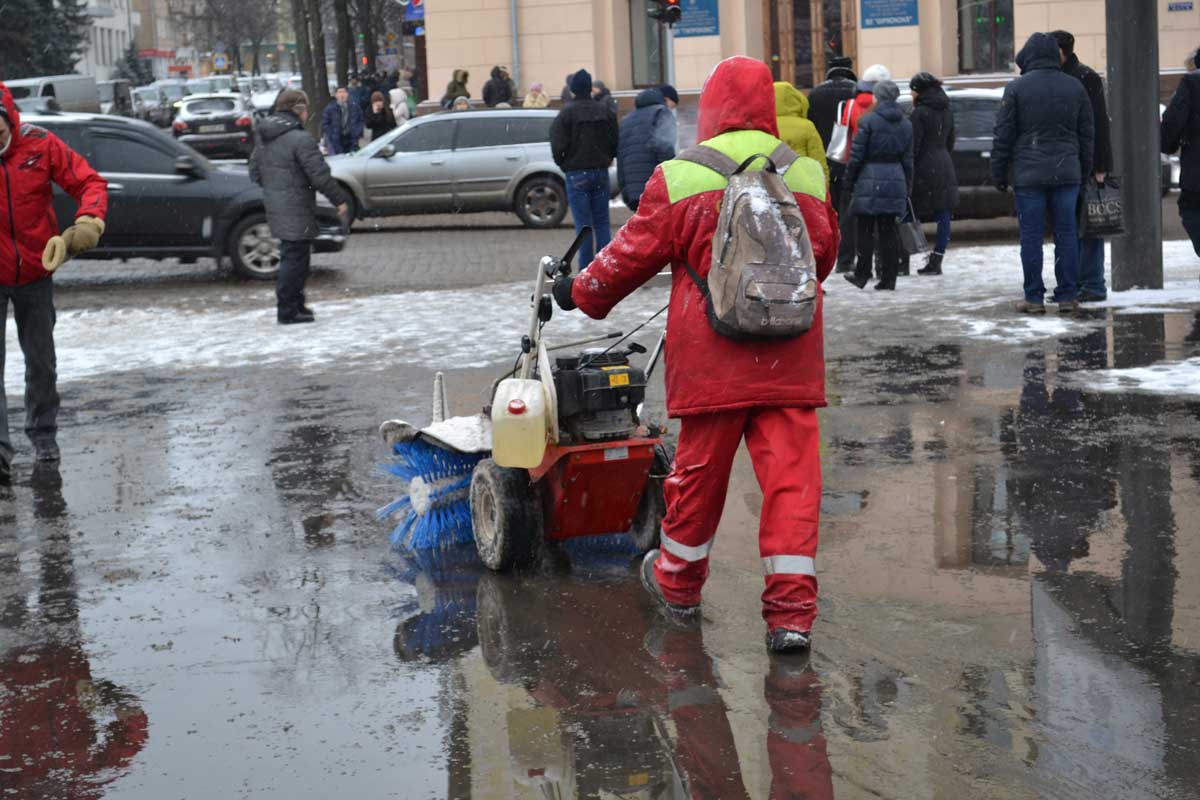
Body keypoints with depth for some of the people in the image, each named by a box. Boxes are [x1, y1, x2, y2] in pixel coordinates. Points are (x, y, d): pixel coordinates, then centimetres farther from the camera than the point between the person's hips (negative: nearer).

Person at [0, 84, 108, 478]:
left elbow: (89, 182, -6)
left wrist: (89, 221, -25)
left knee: (41, 362, 14)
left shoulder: (40, 145, -9)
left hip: (35, 274, 2)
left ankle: (43, 434, 32)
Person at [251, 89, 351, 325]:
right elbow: (319, 175, -18)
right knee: (295, 257, -3)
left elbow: (255, 171, 18)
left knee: (292, 256, 18)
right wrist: (339, 199, -7)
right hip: (295, 210, -9)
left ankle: (295, 304, 25)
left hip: (274, 206, 9)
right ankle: (287, 311, -2)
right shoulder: (300, 139, -17)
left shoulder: (263, 137, 10)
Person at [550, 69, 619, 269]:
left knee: (583, 225, -2)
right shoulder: (605, 111, 4)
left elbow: (557, 145, -16)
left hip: (576, 173, -4)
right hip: (601, 172, 4)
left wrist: (563, 164, 2)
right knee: (602, 223, 10)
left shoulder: (567, 113, -11)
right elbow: (616, 142, 4)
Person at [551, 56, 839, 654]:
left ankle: (677, 583, 32)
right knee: (791, 476, 0)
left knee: (699, 471, 12)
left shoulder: (679, 178, -3)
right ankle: (792, 613, -3)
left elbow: (632, 255, 5)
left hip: (710, 361, -1)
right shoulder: (808, 175, 6)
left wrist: (582, 292, 22)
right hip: (791, 359, 1)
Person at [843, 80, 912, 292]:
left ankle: (862, 274, 7)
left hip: (870, 181, -5)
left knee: (865, 230, 4)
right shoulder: (905, 124, 9)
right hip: (895, 181, 5)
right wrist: (907, 190, 17)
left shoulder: (868, 121, -8)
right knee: (889, 230, 6)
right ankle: (888, 278, 4)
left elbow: (856, 155, -9)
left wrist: (849, 182, 1)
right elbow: (908, 159, 12)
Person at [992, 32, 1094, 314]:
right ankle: (1067, 296, 7)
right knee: (1066, 235, 6)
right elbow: (1087, 135, 11)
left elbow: (1003, 135, -3)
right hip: (1067, 173, 3)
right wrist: (1084, 171, 18)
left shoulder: (1017, 88, -4)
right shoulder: (1075, 87, 7)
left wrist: (998, 174, 4)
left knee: (1031, 237, 1)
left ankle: (1034, 297, 2)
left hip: (1028, 174, -3)